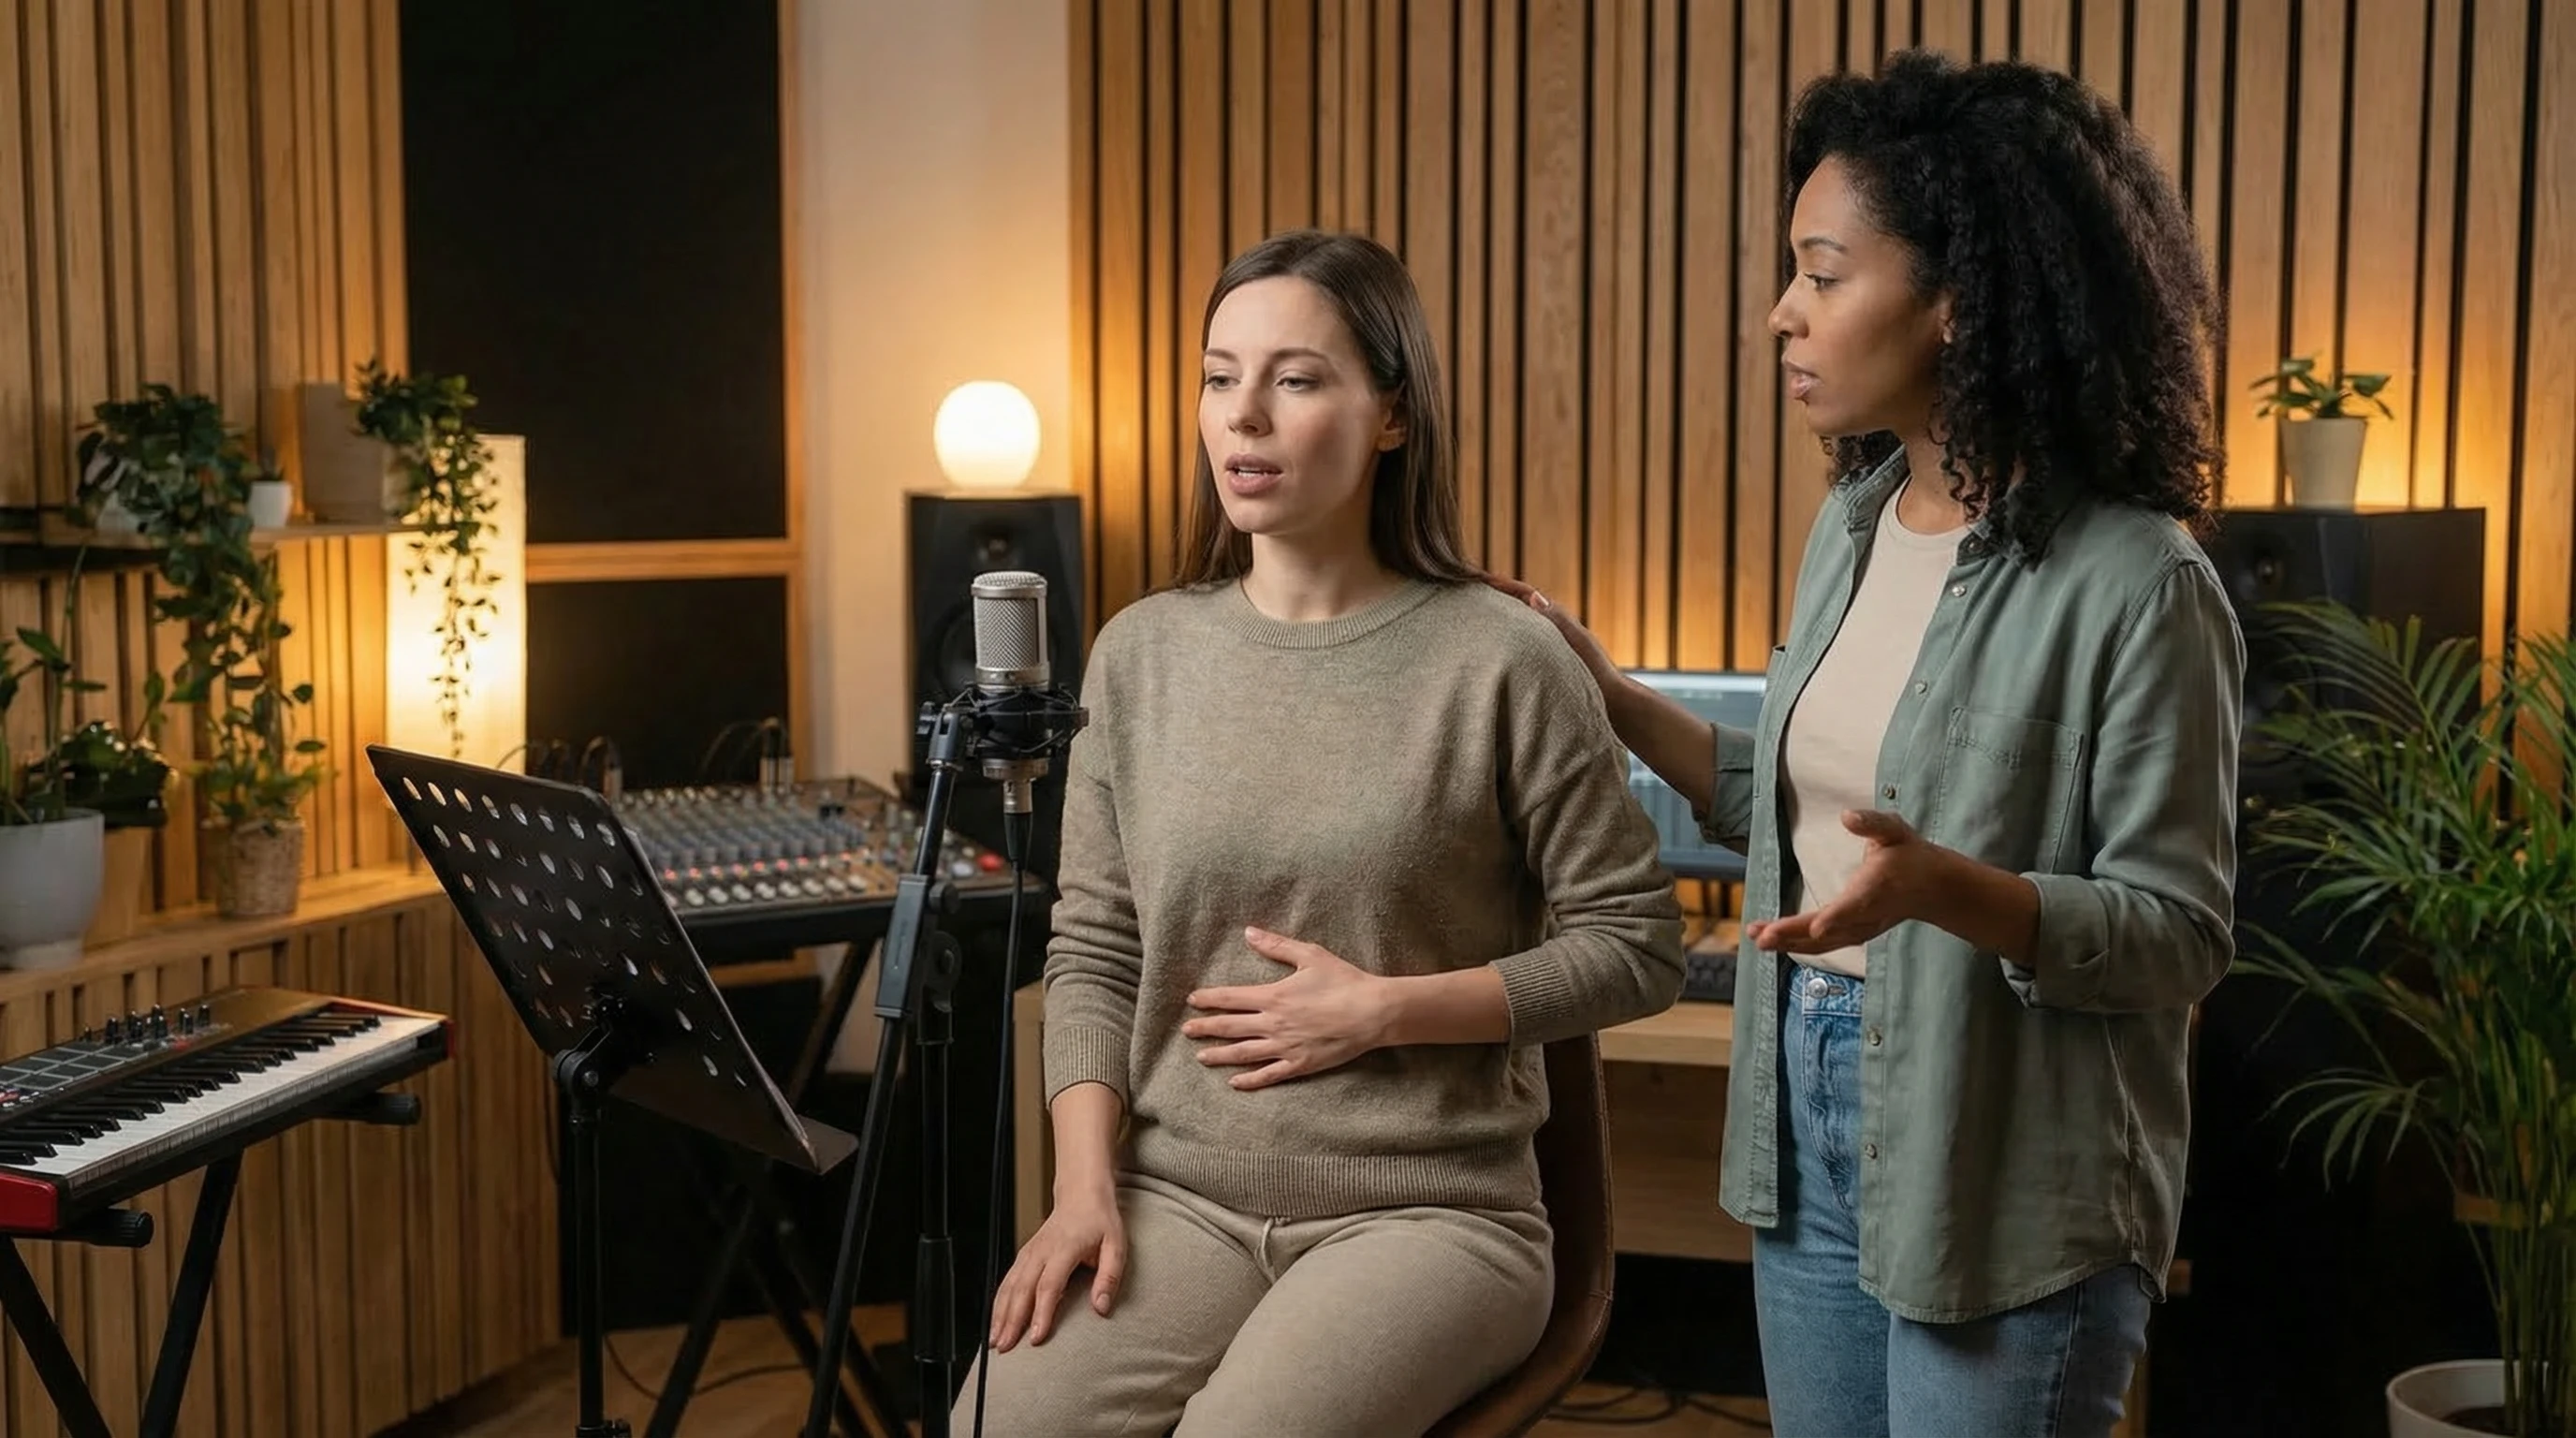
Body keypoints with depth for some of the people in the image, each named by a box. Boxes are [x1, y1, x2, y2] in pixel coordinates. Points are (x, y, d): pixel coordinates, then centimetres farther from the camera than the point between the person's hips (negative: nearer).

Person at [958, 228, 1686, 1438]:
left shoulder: (1501, 664, -7)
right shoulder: (1141, 654, 5)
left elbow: (1637, 946, -2)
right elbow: (1094, 953, 8)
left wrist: (1384, 1010, -11)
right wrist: (1086, 1185, -5)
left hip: (1429, 1210, -2)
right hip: (1179, 1202, 3)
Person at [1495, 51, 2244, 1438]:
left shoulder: (2134, 582, -18)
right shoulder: (1852, 524, 5)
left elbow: (2178, 934, -16)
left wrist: (1945, 888, -32)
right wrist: (1609, 696, 6)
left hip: (2008, 1179, -7)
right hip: (1810, 1114, 7)